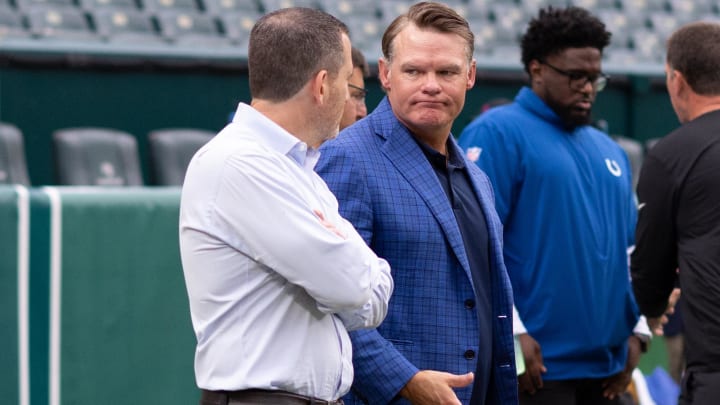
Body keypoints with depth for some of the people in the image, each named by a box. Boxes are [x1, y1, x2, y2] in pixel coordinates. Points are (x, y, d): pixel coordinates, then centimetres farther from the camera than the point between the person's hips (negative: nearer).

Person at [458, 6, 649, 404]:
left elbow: (631, 248, 23)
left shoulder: (607, 150, 19)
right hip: (536, 364, -7)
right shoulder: (498, 133, -5)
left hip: (607, 369, 8)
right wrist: (511, 334, -18)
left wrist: (637, 332, 12)